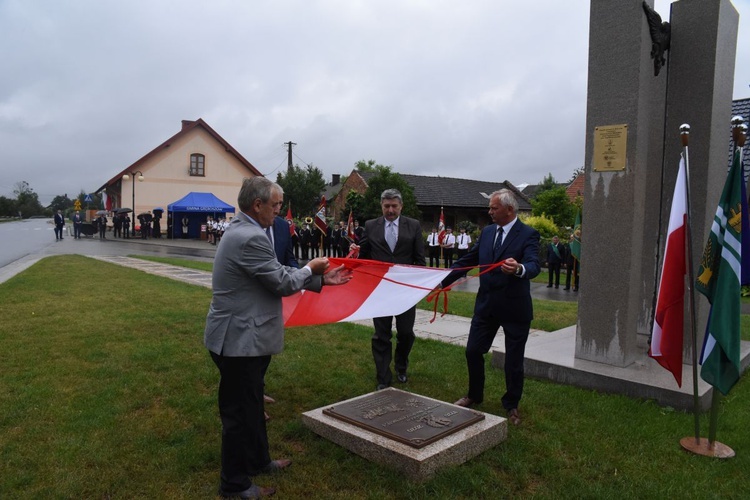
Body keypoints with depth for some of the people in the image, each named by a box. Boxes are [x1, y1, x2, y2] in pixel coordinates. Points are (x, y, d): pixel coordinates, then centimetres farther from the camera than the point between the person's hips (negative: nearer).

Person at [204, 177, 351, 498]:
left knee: (251, 404, 23)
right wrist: (310, 268, 0)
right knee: (240, 411, 5)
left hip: (243, 336, 11)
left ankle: (258, 460, 41)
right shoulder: (251, 237, -24)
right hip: (239, 339, -11)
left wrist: (322, 280, 11)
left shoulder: (244, 231, 10)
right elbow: (283, 283, -19)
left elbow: (275, 277, 13)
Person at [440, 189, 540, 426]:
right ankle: (474, 395, 35)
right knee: (473, 351, 11)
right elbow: (467, 261, 11)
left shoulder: (528, 235, -12)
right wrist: (443, 281, 8)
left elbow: (534, 266, -27)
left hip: (515, 307, -5)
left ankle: (511, 405, 31)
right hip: (486, 304, 5)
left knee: (514, 361, 8)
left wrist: (519, 269, -50)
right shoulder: (487, 232, 6)